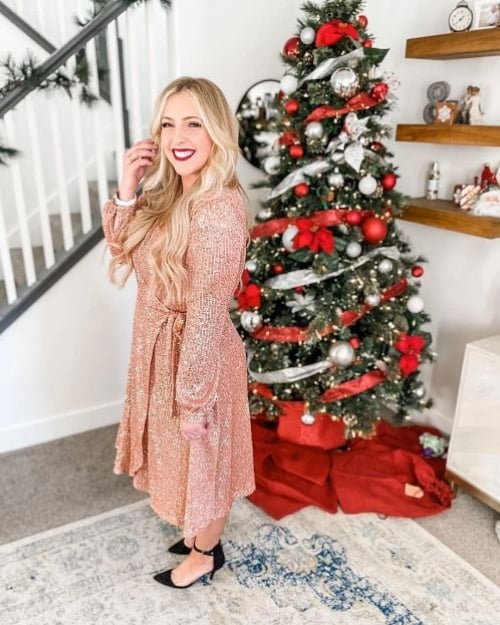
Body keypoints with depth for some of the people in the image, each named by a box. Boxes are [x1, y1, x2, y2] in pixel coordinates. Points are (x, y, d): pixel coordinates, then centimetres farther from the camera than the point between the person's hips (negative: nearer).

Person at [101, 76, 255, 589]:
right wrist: (126, 193, -6)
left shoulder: (218, 209, -27)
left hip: (193, 353, -9)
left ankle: (205, 553, 42)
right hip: (159, 346, 9)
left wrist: (194, 397, -19)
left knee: (201, 457, 15)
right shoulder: (170, 193, 2)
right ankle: (199, 532, 52)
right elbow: (124, 253, 8)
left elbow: (206, 315, -25)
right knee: (180, 454, 26)